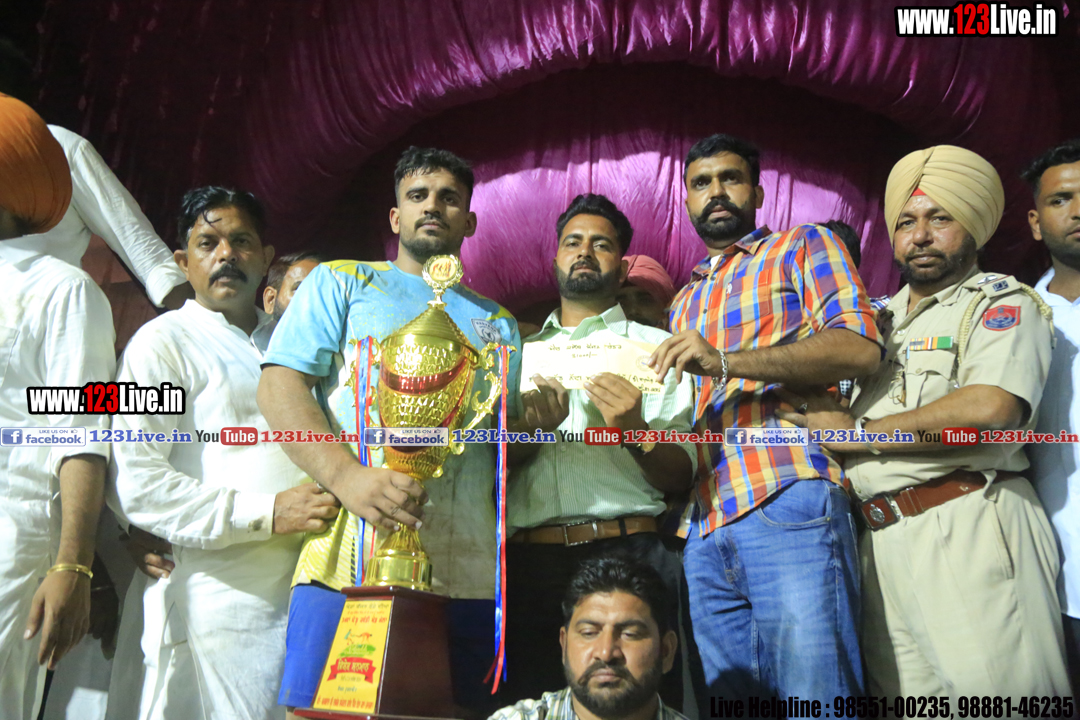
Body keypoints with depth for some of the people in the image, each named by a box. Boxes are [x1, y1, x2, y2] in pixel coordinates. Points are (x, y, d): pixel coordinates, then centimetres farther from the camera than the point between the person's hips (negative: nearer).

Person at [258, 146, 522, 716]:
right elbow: (279, 388, -1)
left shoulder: (499, 325, 23)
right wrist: (346, 475, -17)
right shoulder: (340, 282, 14)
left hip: (467, 576, 3)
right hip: (348, 562, -2)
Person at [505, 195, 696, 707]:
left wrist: (634, 430, -16)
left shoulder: (656, 347, 11)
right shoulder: (521, 352, 19)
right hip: (527, 562, 2)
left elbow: (680, 477, 4)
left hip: (630, 553, -2)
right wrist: (530, 430, -5)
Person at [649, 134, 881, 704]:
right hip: (705, 531, 6)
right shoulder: (683, 304, 29)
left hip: (789, 505, -6)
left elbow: (860, 347, -7)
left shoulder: (803, 246, 11)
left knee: (814, 697, -9)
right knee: (729, 701, 8)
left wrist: (725, 361, -16)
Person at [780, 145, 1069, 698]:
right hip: (881, 547, 6)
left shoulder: (1001, 303, 2)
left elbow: (992, 408, -17)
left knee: (996, 689, -5)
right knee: (901, 695, 7)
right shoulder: (879, 320, 22)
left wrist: (858, 433, -10)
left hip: (970, 530, -5)